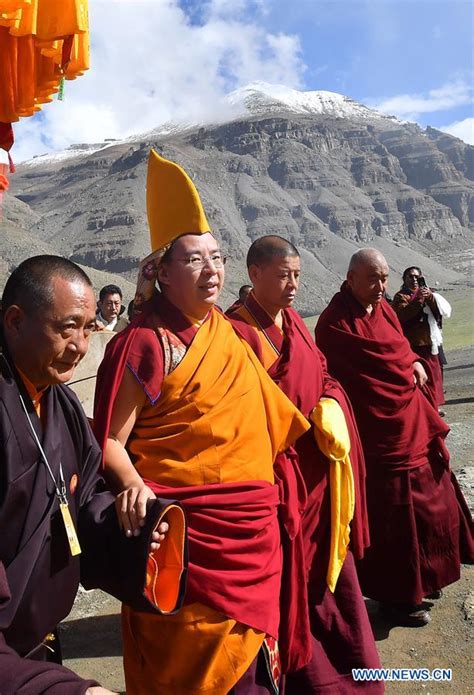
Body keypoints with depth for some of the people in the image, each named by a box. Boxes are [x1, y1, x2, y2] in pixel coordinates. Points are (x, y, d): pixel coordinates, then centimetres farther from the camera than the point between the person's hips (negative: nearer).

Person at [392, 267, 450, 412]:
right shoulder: (401, 296, -2)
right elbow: (403, 315, -21)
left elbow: (441, 309, 3)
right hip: (415, 344, -6)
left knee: (435, 374, 11)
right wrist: (418, 299, -27)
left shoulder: (426, 291, 16)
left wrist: (430, 296, -14)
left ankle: (435, 405, 24)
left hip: (432, 341, 6)